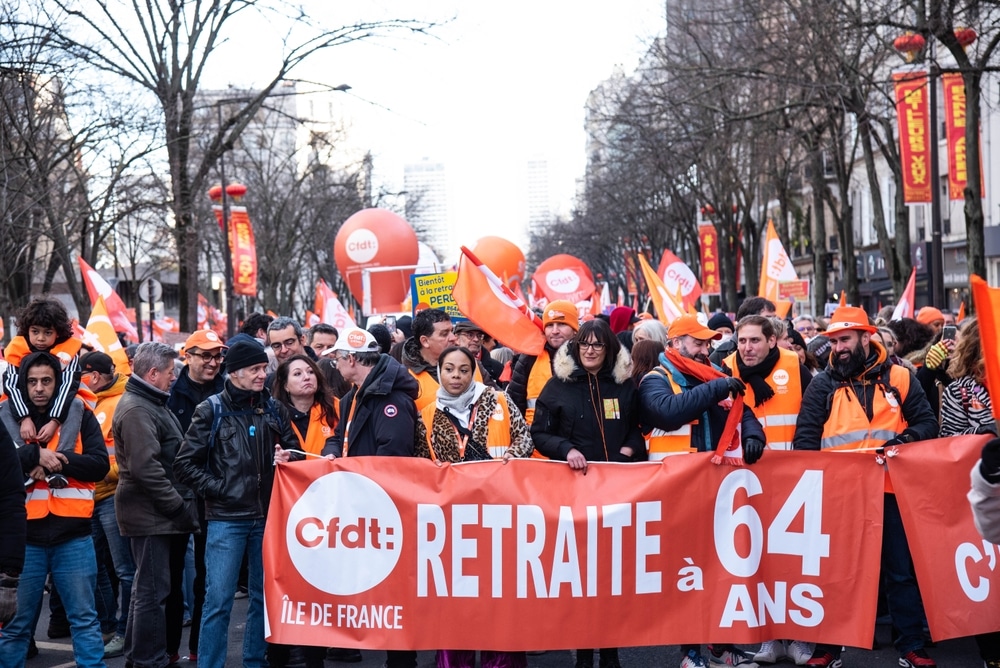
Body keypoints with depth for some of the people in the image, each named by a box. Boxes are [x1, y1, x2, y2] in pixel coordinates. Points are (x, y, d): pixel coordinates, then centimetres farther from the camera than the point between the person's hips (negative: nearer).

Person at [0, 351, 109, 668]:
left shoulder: (80, 414, 4)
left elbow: (100, 464, -3)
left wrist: (61, 462, -16)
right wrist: (34, 455, -18)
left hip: (73, 534, 0)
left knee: (84, 617, 7)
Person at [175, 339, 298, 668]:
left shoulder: (274, 409, 8)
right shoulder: (211, 410, -2)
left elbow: (293, 451, 18)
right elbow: (185, 464, -1)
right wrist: (217, 489, -9)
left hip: (268, 517, 4)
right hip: (226, 519, -4)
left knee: (264, 596, 10)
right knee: (218, 600, -4)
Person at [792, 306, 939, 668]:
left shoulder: (898, 377, 5)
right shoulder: (822, 385, 6)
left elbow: (927, 422, 6)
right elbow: (805, 438, 2)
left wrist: (907, 439, -13)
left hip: (889, 489, 0)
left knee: (902, 570, 7)